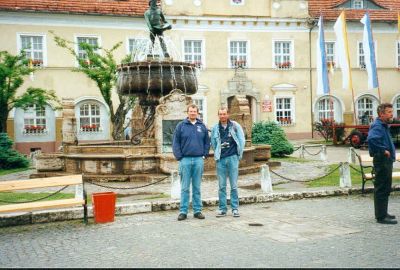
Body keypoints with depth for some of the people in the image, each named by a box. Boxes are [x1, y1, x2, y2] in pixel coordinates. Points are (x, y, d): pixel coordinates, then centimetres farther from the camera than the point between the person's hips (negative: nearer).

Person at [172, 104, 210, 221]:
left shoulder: (202, 126, 8)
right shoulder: (181, 126, 2)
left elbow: (207, 142, 11)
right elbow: (175, 143, 0)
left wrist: (204, 155, 2)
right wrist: (179, 157, -6)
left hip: (199, 160, 2)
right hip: (185, 160, -2)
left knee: (197, 187, 8)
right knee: (185, 188, 2)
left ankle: (197, 210, 15)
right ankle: (183, 211, 6)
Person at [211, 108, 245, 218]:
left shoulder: (235, 126, 1)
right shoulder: (215, 128, 7)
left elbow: (242, 140, 4)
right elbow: (213, 143, 18)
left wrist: (239, 154, 4)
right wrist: (216, 154, 12)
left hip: (232, 158, -2)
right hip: (220, 159, 2)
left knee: (234, 185, 1)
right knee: (221, 186, 5)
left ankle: (235, 208, 8)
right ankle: (222, 208, 11)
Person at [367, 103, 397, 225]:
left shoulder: (384, 126, 16)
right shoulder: (377, 126, -17)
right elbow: (371, 139, -36)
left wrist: (390, 152, 13)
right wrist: (383, 151, -26)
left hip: (387, 161, 10)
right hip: (382, 161, -10)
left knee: (385, 188, 17)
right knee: (382, 188, -6)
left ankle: (382, 213, 27)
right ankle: (381, 216, -1)